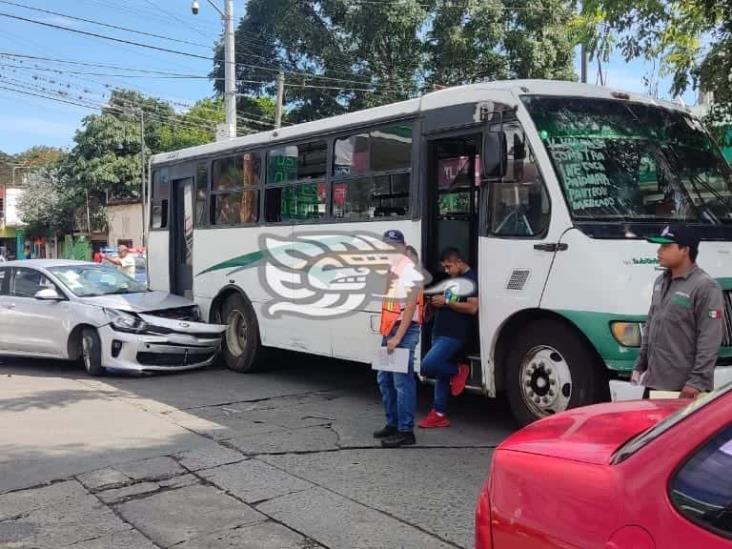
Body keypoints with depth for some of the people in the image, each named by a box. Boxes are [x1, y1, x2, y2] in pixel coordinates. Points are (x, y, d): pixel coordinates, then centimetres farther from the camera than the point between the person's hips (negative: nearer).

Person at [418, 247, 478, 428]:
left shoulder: (472, 279, -9)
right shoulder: (451, 279, 18)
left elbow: (472, 308, -20)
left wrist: (446, 302, -17)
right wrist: (435, 302, 10)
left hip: (454, 336, -9)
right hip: (439, 333, 9)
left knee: (427, 366, -21)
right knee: (441, 374, 10)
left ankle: (458, 372, 1)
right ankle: (439, 415, 15)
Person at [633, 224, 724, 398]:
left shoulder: (705, 287, -13)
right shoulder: (661, 282, 13)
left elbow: (710, 340, -18)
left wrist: (698, 381, -21)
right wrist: (640, 365, 18)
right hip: (653, 381, 8)